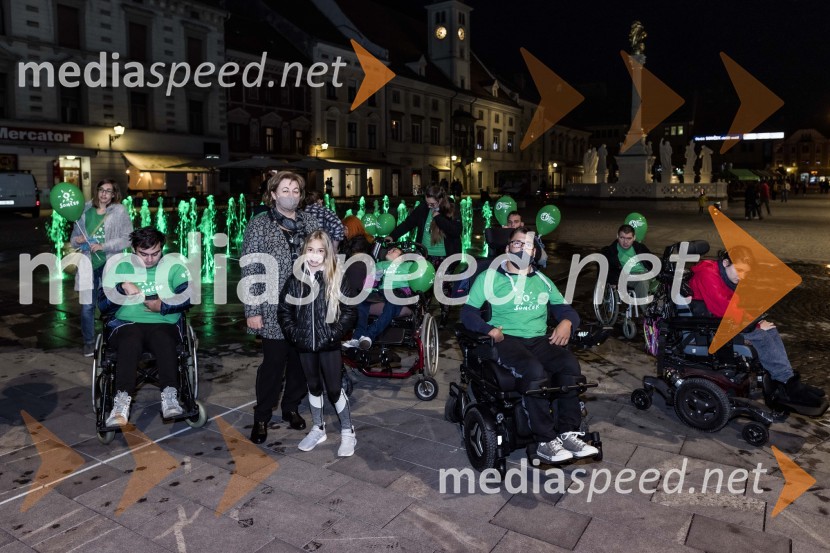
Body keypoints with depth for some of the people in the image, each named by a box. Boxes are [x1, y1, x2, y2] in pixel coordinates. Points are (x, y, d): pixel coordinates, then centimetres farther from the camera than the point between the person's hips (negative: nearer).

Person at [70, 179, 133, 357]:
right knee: (87, 306, 2)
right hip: (88, 265, 2)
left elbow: (127, 239, -8)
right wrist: (77, 240, -8)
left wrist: (103, 246, -15)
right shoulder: (85, 211, 7)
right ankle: (89, 342, 19)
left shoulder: (119, 212, -2)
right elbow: (73, 237, 15)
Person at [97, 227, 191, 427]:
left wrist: (163, 307, -14)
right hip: (128, 324, 1)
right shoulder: (120, 268, 15)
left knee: (164, 342, -36)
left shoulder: (174, 267, 11)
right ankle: (122, 401, -42)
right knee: (129, 343, -35)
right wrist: (122, 287, -10)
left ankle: (170, 396, -42)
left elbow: (189, 297, -3)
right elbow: (103, 306, 7)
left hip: (164, 324, -1)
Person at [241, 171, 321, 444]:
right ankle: (261, 418, 23)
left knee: (300, 361, 12)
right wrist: (252, 311, -10)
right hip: (274, 311, -3)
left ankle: (291, 407, 33)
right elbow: (249, 270, -6)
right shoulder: (259, 225, -3)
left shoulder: (311, 222, 7)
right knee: (273, 363, 3)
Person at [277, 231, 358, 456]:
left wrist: (334, 334, -14)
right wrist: (294, 333, -5)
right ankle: (317, 429, 33)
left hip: (329, 345, -3)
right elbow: (284, 309, 5)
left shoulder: (337, 281, -8)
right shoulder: (295, 280, 0)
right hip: (304, 345, 3)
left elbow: (350, 312, -6)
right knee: (314, 387, 17)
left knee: (334, 389, 3)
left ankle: (347, 432, 20)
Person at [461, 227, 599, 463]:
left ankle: (568, 433, -20)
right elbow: (468, 312, 2)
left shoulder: (543, 281, 22)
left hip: (539, 339, 4)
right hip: (506, 340, -4)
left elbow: (566, 310, 18)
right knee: (535, 370, -34)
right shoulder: (489, 277, 9)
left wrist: (566, 322, -7)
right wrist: (489, 329, -18)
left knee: (570, 364, -26)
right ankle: (545, 441, -27)